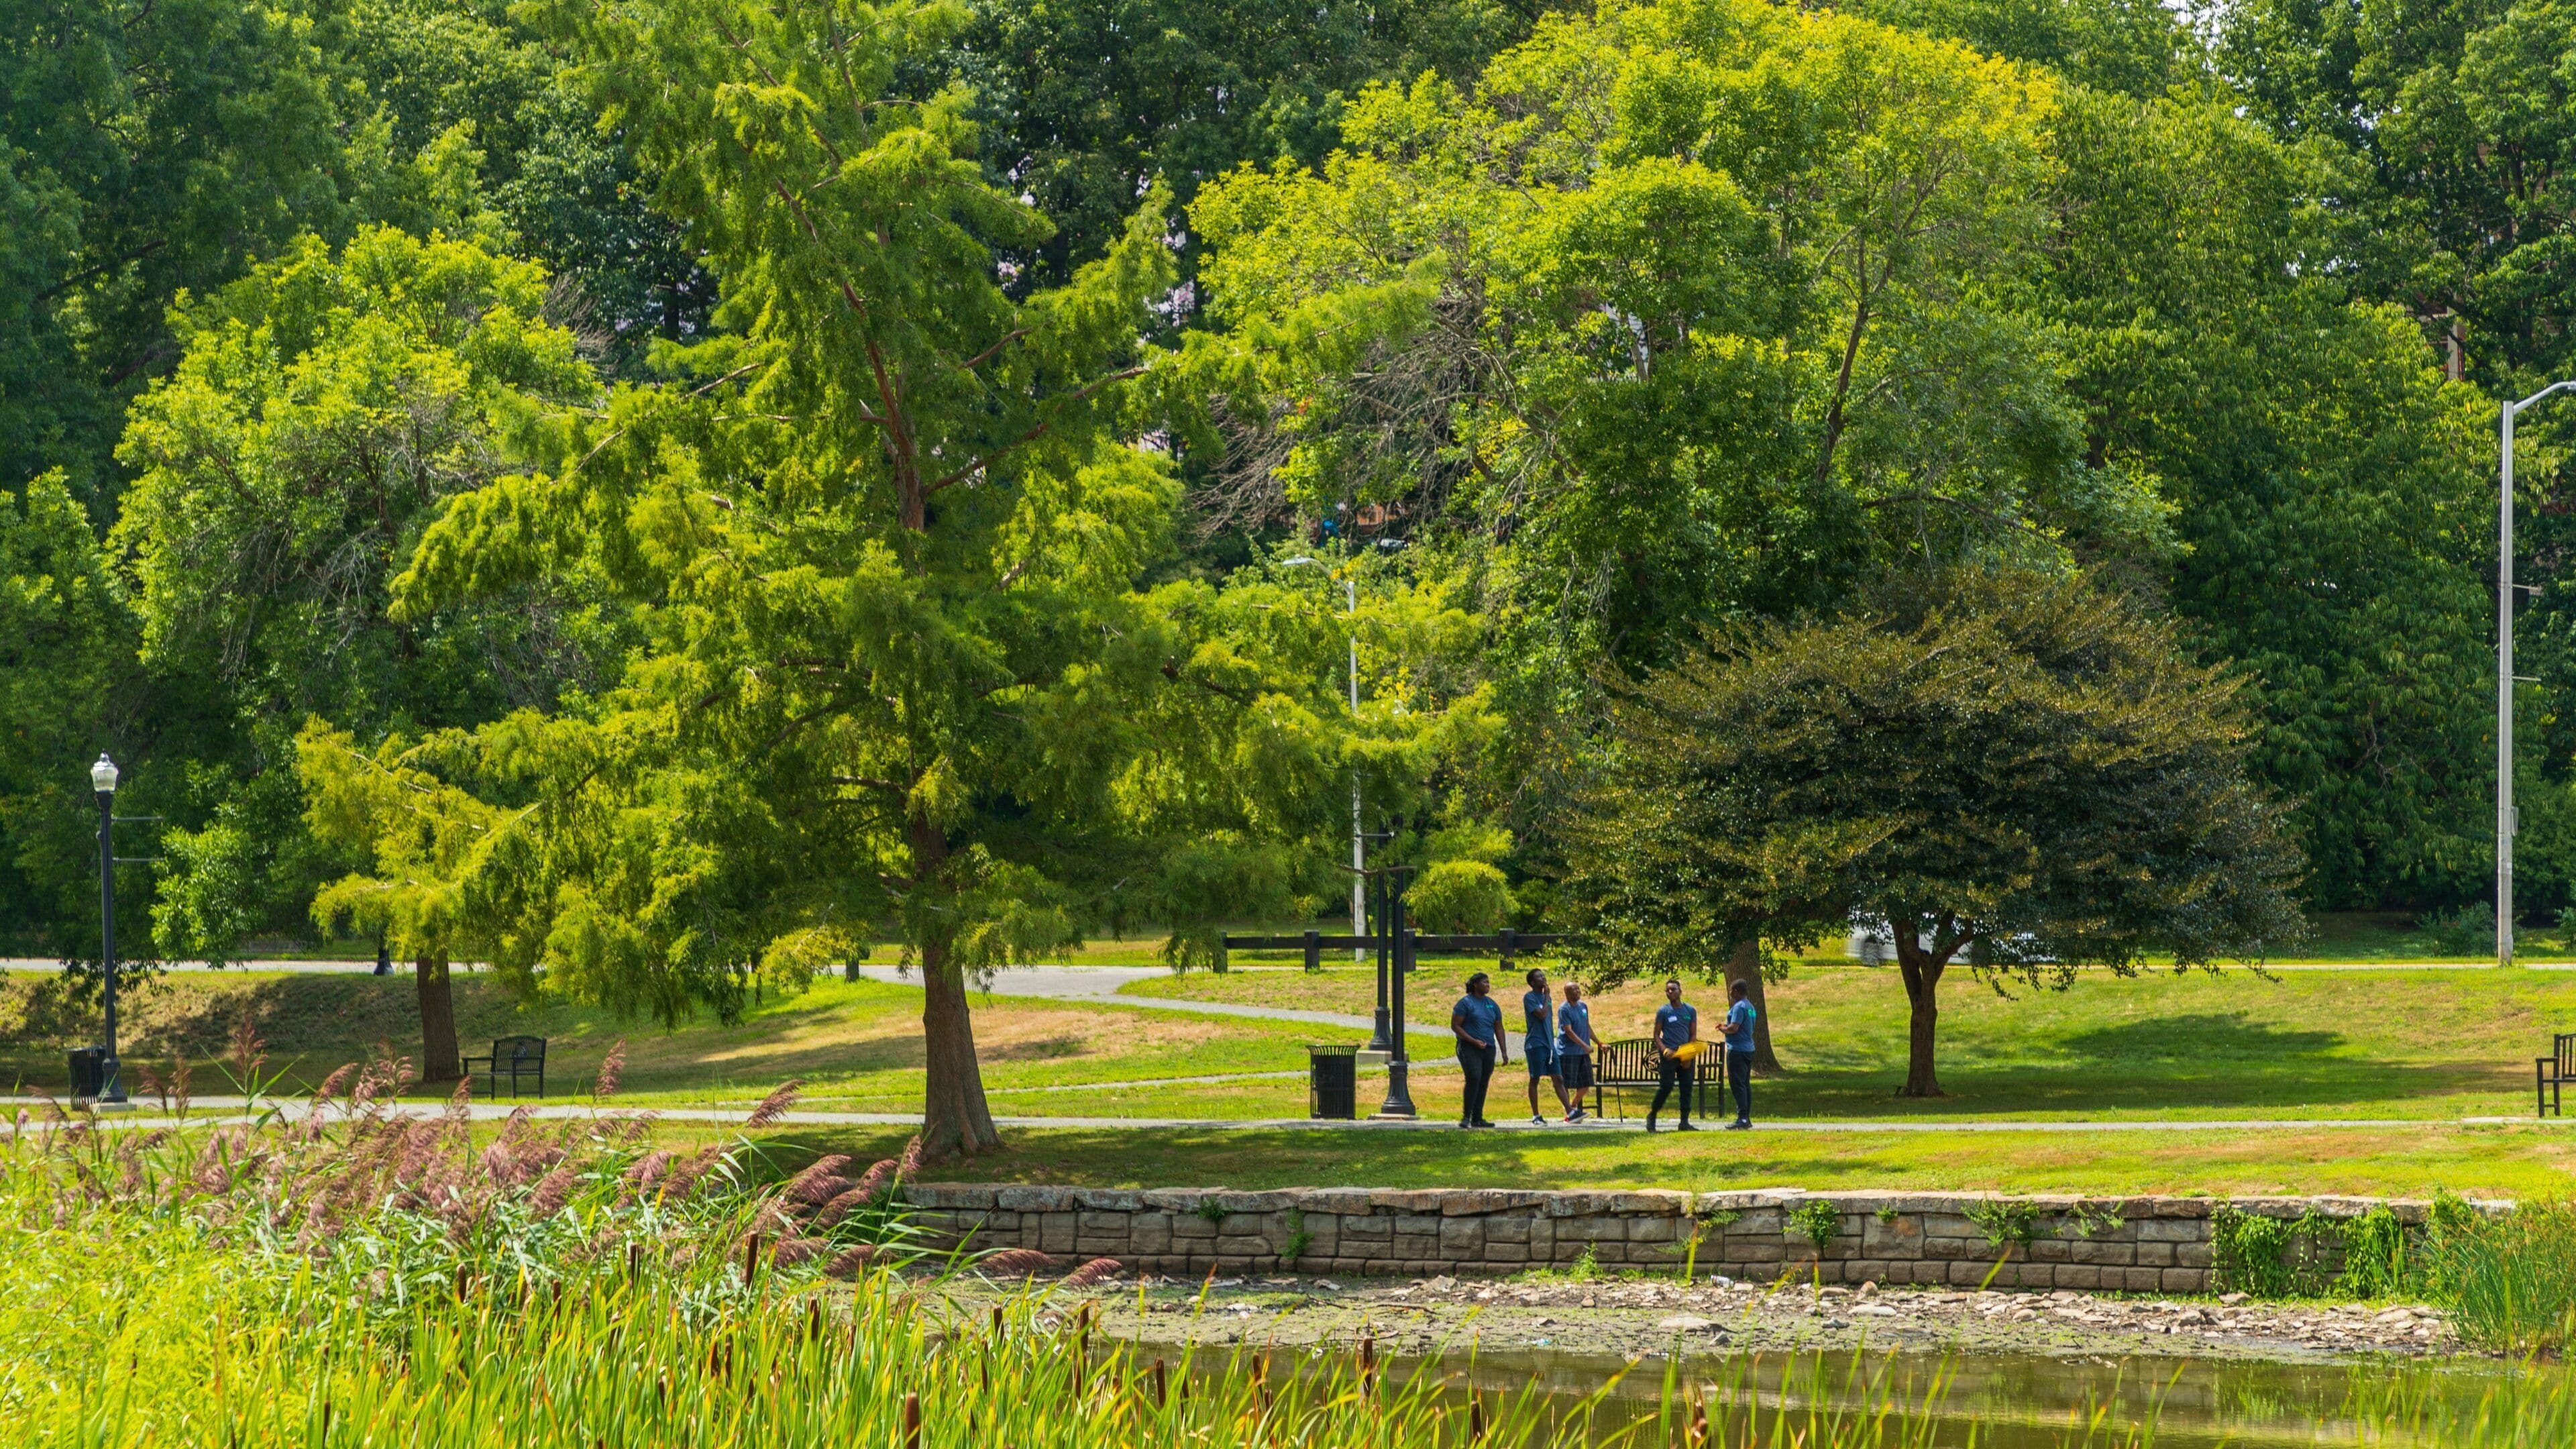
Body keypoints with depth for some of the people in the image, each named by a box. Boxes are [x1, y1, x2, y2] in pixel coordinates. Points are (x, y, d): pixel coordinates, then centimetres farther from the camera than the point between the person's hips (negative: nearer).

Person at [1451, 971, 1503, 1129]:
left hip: (1489, 1049, 6)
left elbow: (1499, 1029, 21)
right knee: (1474, 1078, -21)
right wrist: (1473, 1041, -14)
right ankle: (1466, 1116, -18)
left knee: (1484, 1083, 6)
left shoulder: (1492, 1005, 16)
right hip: (1469, 1049, -6)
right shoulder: (1465, 1003, -3)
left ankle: (1477, 1118, 11)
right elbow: (1455, 1026, -6)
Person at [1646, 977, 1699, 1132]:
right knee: (1666, 1087, -9)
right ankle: (1651, 1116, 8)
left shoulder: (1690, 1011, 9)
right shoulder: (1663, 1011, 1)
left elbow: (1693, 1035, 10)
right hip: (1669, 1055, -3)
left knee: (1686, 1089, 1)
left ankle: (1684, 1122, 6)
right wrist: (1664, 1050, -17)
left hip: (1686, 1055, 3)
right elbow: (1656, 1035, 1)